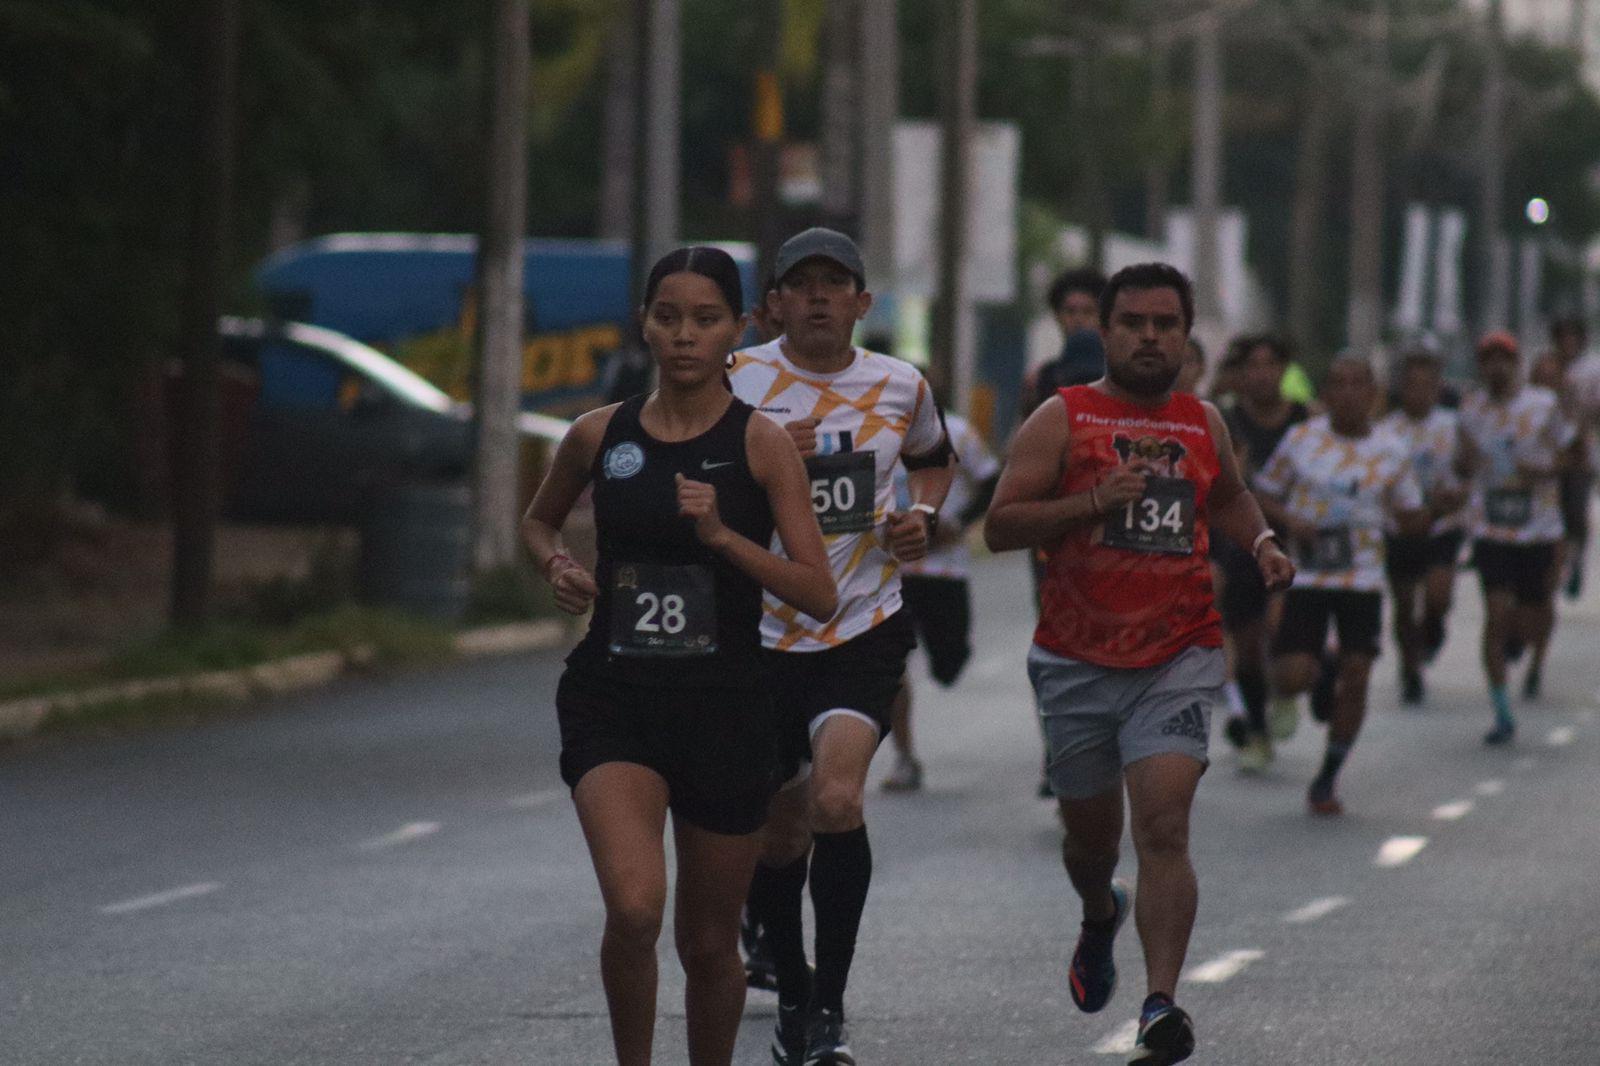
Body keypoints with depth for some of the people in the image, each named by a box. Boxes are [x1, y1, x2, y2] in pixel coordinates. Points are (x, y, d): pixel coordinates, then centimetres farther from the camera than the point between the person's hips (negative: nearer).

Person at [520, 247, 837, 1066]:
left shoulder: (760, 444, -3)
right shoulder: (599, 436, 3)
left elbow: (819, 596, -7)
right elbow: (538, 519, 24)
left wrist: (722, 535, -19)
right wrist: (556, 566, 3)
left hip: (725, 707, 0)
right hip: (613, 699, 0)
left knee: (709, 944, 10)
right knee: (634, 910, -23)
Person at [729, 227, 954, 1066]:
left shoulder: (900, 387, 4)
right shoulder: (736, 381, -4)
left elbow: (934, 462, 24)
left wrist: (922, 516, 3)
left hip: (863, 628, 0)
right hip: (762, 634, 1)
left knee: (836, 801, -22)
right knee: (776, 835, 8)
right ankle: (792, 997, 32)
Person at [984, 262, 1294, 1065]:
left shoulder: (1203, 425, 9)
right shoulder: (1062, 420, -1)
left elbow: (1228, 497, 31)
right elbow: (999, 526, -7)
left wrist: (1261, 542, 11)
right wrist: (1090, 502, -19)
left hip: (1179, 660, 0)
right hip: (1077, 661, 0)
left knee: (1162, 824, -17)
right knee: (1090, 832, 15)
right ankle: (1100, 917, 51)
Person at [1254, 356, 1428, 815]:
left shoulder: (1390, 453, 4)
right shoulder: (1301, 440, 1)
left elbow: (1415, 524, 11)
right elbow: (1263, 493, 9)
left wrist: (1406, 515, -13)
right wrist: (1288, 520, -11)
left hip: (1363, 580, 1)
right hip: (1307, 576, -1)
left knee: (1355, 677, -4)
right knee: (1295, 674, -14)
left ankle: (1327, 781, 12)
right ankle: (1285, 691, 26)